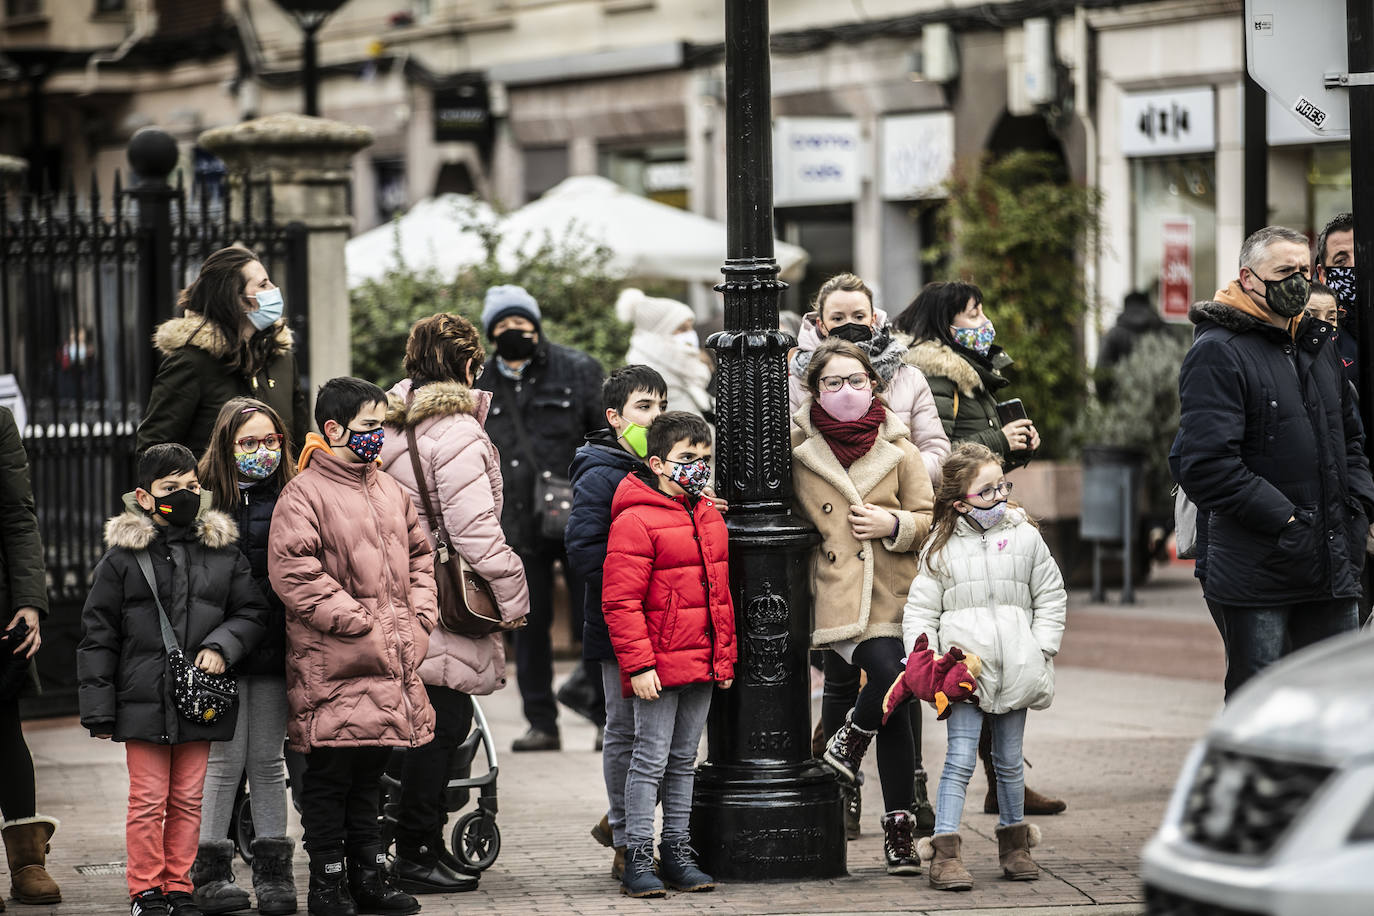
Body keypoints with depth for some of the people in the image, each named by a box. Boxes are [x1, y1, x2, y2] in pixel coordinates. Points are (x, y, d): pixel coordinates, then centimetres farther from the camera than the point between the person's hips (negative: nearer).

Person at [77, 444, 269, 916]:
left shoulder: (224, 553, 4)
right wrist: (98, 707, -2)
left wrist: (222, 645, -10)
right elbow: (98, 635, 1)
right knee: (148, 801, 2)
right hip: (145, 700, -2)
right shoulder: (122, 558, -2)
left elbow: (252, 612, 11)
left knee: (188, 800, 9)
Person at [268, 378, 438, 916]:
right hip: (334, 666, -7)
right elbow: (294, 574, -17)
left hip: (391, 662, 7)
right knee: (329, 775, 0)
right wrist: (361, 626, -17)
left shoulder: (389, 490, 15)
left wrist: (419, 619, 7)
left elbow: (419, 556, 22)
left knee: (369, 771, 15)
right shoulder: (304, 494, -9)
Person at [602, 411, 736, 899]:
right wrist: (638, 665, -18)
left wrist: (725, 656, 17)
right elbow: (620, 603, -15)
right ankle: (638, 858, 1)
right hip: (658, 666, -7)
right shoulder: (635, 521, -13)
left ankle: (677, 852, 20)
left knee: (684, 760, 13)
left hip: (702, 665, 7)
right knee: (651, 759, -4)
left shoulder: (708, 518, 13)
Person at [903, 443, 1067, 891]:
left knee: (1009, 761, 13)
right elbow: (920, 609, 4)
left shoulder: (1025, 536, 7)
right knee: (960, 759, -9)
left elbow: (1051, 597, 12)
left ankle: (1014, 843, 27)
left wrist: (1041, 649, 1)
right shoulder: (941, 547, 3)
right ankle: (944, 853, -10)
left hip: (1014, 669, 2)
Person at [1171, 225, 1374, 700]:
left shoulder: (1319, 348, 16)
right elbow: (1206, 466, -18)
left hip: (1331, 569, 7)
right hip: (1255, 572, -7)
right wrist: (1284, 520, -19)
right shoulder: (1217, 354, -9)